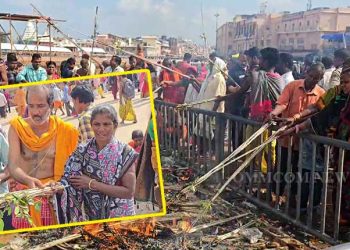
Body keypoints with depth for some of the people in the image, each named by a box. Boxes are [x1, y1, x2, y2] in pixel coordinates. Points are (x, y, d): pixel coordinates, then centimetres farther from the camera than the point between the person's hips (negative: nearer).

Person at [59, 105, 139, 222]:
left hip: (119, 216, -2)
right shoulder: (82, 151, -5)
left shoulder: (126, 153, -14)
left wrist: (92, 184, -18)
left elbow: (129, 192, -17)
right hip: (91, 217, 2)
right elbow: (71, 186, -4)